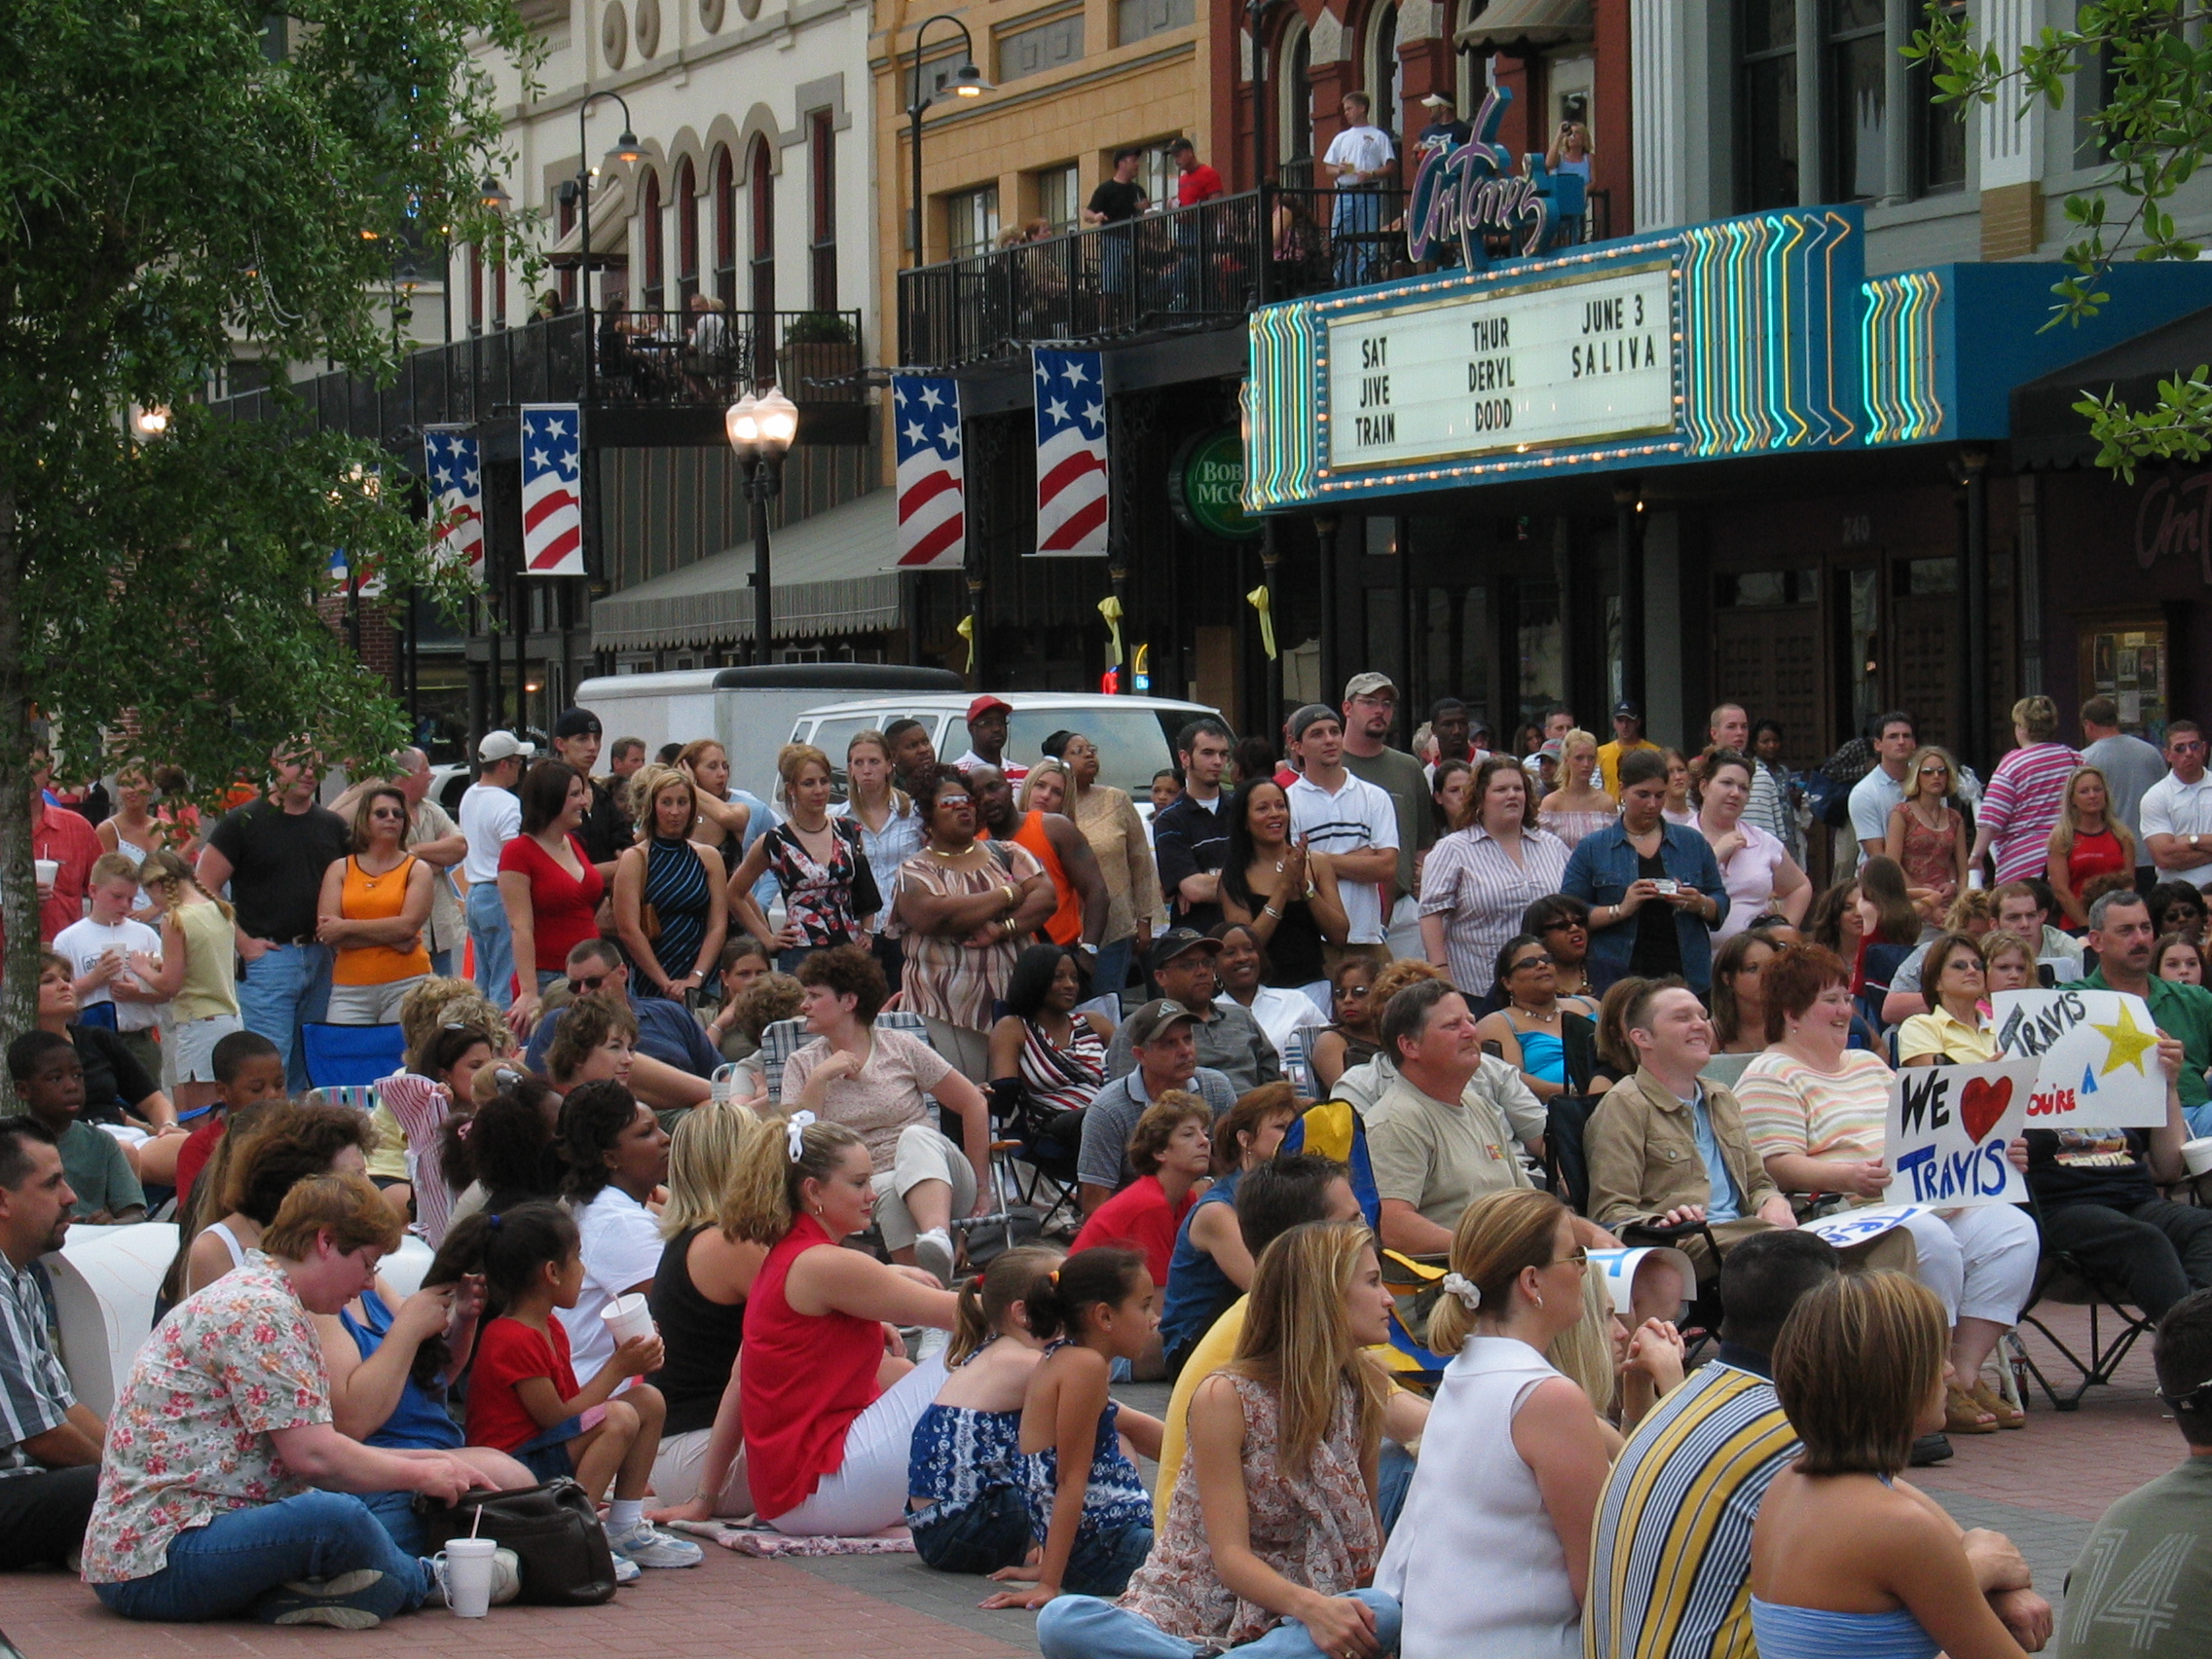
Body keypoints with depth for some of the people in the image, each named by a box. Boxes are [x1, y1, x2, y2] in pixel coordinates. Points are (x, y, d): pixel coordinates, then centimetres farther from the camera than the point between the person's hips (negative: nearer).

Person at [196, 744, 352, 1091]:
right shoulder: (244, 822, -1)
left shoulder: (333, 827, 13)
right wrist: (243, 942, -9)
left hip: (321, 959, 5)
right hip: (266, 957, -5)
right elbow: (204, 887, -4)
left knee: (313, 1068, 7)